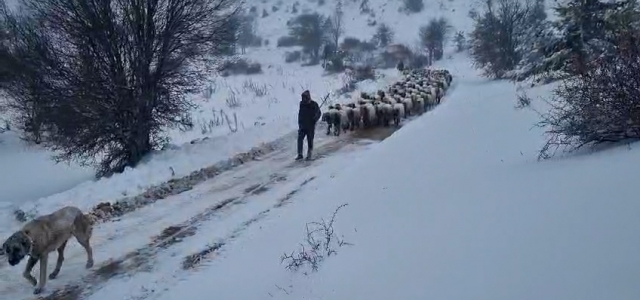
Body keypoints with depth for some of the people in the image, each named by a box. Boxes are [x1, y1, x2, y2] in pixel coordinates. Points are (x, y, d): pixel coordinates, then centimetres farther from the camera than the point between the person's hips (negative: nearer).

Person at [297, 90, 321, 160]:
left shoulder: (314, 104, -7)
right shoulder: (302, 104, 4)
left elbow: (319, 113, 2)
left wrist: (314, 120, -11)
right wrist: (299, 122, 8)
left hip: (310, 126, -3)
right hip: (302, 126, 3)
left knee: (310, 140, 3)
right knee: (300, 139, -7)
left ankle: (309, 155, 14)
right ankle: (300, 154, -1)